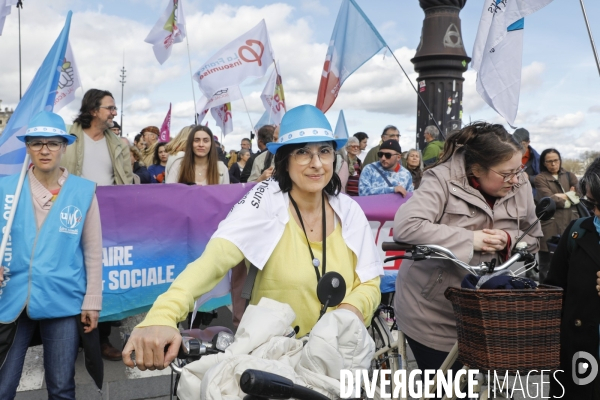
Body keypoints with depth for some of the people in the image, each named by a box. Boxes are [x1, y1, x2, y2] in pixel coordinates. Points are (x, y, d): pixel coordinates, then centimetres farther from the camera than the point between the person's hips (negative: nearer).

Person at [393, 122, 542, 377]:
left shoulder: (519, 185, -1)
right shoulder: (442, 180, -17)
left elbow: (533, 239, 10)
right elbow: (404, 227, -30)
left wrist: (509, 240, -14)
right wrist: (470, 239, -26)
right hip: (431, 313, -4)